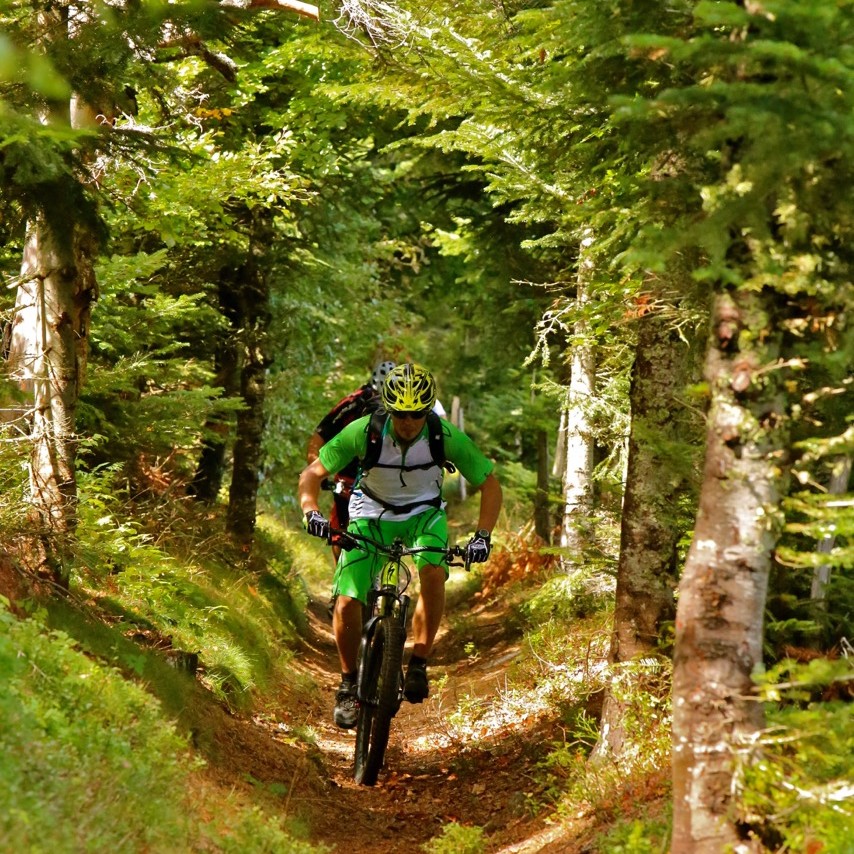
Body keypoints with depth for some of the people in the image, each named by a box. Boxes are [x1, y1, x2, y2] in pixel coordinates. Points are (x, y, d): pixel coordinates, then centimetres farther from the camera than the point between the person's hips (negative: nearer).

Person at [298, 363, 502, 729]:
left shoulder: (447, 437, -26)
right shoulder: (364, 431, -27)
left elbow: (490, 484, -15)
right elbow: (312, 473, -19)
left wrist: (482, 536, -29)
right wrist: (310, 512, -38)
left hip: (424, 513, 0)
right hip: (372, 513, 0)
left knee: (433, 572, -32)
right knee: (346, 604, -16)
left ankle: (419, 664, -16)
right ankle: (349, 682, 8)